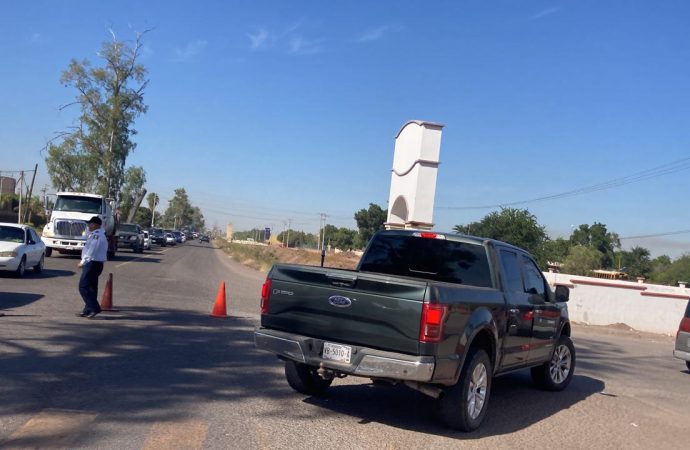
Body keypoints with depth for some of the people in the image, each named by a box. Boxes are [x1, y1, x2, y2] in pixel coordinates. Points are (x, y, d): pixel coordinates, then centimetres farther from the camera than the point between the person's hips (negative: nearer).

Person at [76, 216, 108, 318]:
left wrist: (83, 262, -11)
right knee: (91, 287, 13)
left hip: (92, 263, -11)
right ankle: (88, 310, 18)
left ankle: (94, 308, -13)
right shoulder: (102, 235, 17)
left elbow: (91, 251, -19)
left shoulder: (96, 235, -17)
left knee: (83, 287, -10)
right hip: (96, 263, 11)